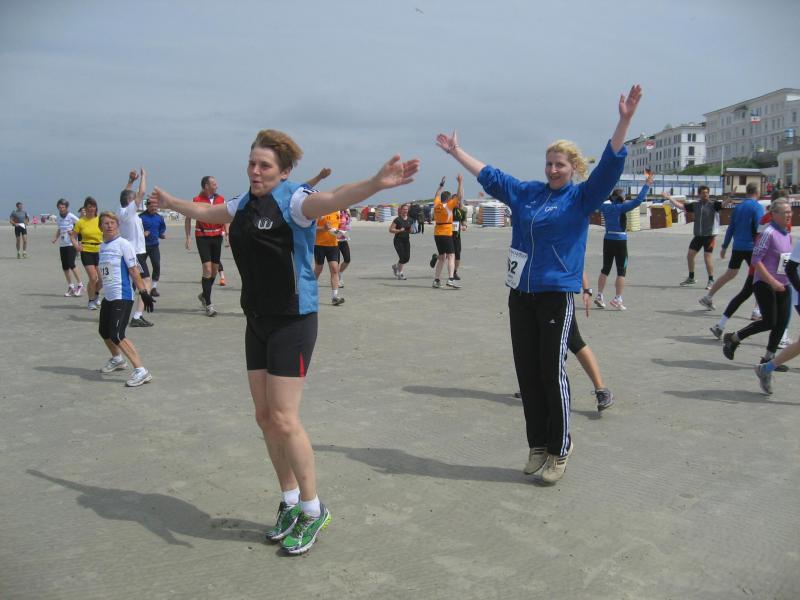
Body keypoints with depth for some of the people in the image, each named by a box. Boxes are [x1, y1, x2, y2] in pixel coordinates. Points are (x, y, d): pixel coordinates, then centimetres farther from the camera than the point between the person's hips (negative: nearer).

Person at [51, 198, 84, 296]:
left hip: (71, 244, -6)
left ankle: (80, 285, -2)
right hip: (62, 244, 6)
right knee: (65, 266, 5)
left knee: (71, 264, -15)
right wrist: (55, 238, 8)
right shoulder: (58, 218, 11)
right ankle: (70, 286, 15)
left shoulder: (71, 217, -7)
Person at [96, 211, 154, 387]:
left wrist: (143, 292, -17)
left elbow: (134, 269, -14)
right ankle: (117, 359, 47)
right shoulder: (102, 247, 12)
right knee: (104, 331, 21)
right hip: (108, 296, 9)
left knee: (117, 335, -18)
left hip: (122, 297, -8)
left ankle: (141, 371, -17)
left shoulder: (123, 244, -11)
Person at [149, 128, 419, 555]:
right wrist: (169, 202, 49)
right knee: (265, 417, 11)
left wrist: (375, 183, -55)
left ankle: (313, 510, 11)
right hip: (258, 322, 8)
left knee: (284, 419, -7)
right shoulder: (245, 204, 11)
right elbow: (205, 212, 33)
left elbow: (332, 200, -35)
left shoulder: (293, 201, -13)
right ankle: (290, 502, 28)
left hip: (293, 323, -8)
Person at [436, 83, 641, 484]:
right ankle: (537, 445, 21)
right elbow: (489, 176, 23)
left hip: (556, 295, -5)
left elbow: (610, 165, -13)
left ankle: (559, 450, 11)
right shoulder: (526, 192, 12)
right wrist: (456, 152, 29)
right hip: (521, 294, 5)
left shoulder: (582, 197, 0)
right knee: (526, 372, 8)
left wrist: (624, 120, -24)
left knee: (552, 372, -4)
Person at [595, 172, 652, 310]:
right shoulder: (621, 207, -12)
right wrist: (647, 185, -12)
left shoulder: (605, 206, 4)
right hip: (620, 241, -6)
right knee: (621, 271, 1)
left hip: (607, 240, 6)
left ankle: (599, 296, 13)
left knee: (605, 269, 14)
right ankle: (617, 299, -2)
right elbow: (638, 200, -19)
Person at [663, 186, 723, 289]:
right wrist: (669, 198, 10)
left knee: (707, 257, -7)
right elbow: (681, 206, 12)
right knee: (690, 255, 9)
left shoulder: (713, 204, -6)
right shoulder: (695, 205, 8)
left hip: (709, 235, -6)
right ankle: (691, 278, 25)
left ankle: (711, 280, 6)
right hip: (698, 235, 6)